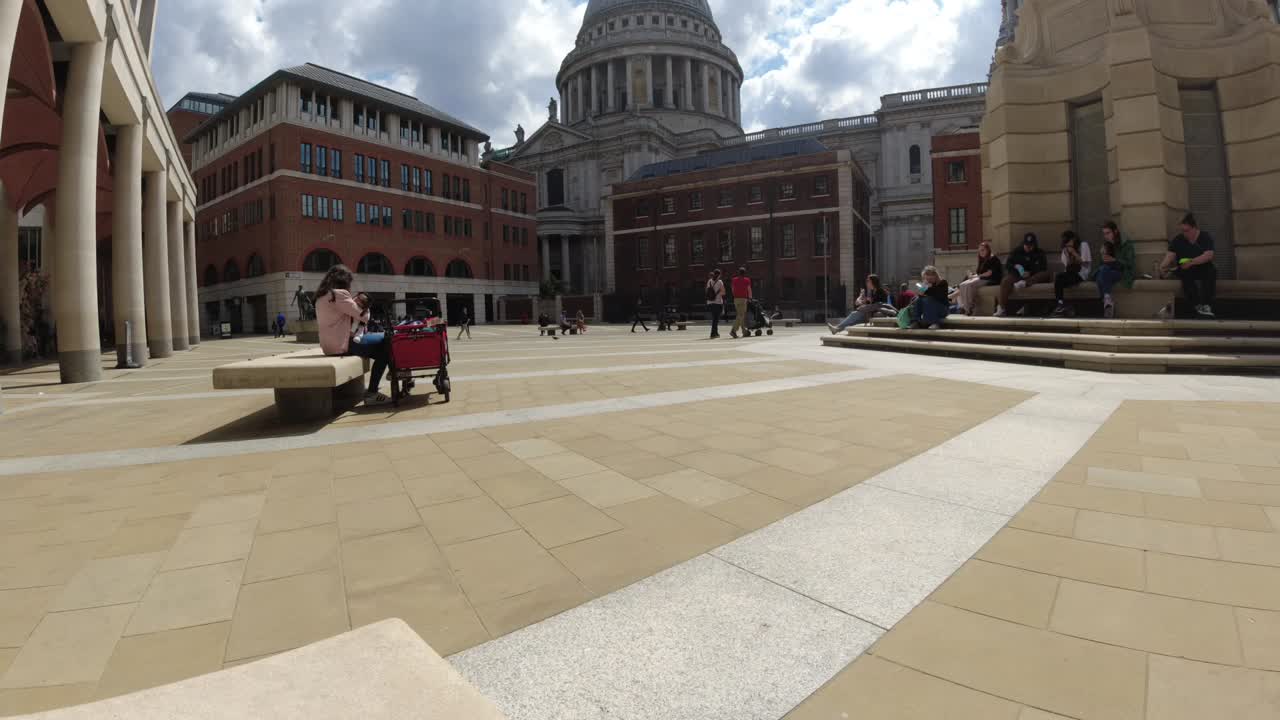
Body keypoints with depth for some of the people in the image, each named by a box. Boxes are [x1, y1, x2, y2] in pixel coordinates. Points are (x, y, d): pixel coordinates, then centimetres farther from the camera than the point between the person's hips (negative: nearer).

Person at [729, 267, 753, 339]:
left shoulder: (734, 280, 11)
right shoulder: (747, 280, -1)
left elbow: (733, 290, 12)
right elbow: (749, 290, -1)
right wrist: (750, 298, 11)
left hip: (736, 299, 6)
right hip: (743, 299, -5)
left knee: (741, 315, 17)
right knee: (740, 316, -9)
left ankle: (744, 330, 23)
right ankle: (733, 331, -22)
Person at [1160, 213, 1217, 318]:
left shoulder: (1206, 237, -1)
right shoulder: (1178, 240, 3)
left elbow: (1208, 255, -14)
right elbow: (1170, 255, -9)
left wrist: (1191, 262, -28)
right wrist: (1163, 265, -30)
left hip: (1203, 269, 0)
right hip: (1184, 270, 0)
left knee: (1211, 271, -33)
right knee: (1186, 274, -34)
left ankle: (1207, 305, -38)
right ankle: (1197, 305, -36)